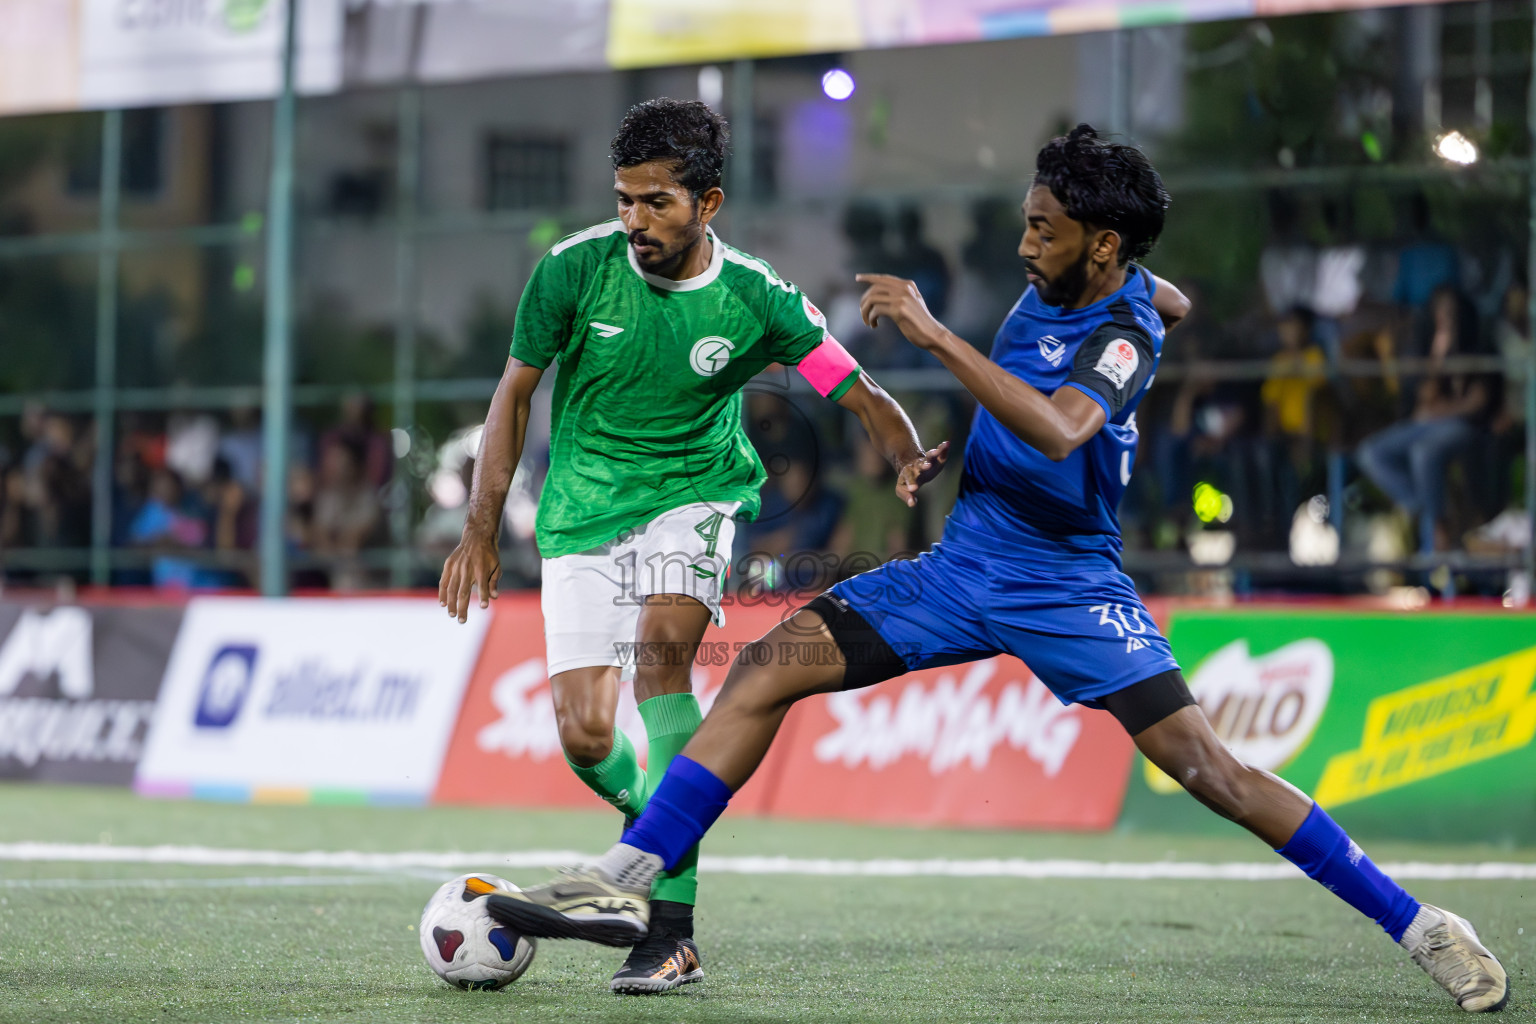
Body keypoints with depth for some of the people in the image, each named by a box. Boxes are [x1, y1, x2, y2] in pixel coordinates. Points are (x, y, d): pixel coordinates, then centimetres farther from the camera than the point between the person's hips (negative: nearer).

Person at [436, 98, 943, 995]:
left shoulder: (757, 301, -13)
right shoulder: (576, 270, -12)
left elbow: (863, 395, -7)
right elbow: (516, 391, 1)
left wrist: (910, 462, -29)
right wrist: (481, 529, -1)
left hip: (694, 494, -2)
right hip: (583, 510, 2)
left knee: (662, 647, -31)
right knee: (584, 740, -10)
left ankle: (674, 929, -30)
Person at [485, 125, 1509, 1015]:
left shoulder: (1124, 334, -19)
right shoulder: (1057, 286, 3)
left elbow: (1058, 431, -41)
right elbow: (1170, 297, 28)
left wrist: (935, 333, -38)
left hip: (1069, 587, -7)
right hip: (962, 566, 7)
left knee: (1204, 764, -17)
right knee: (765, 671, -6)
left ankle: (1416, 925, -6)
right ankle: (625, 883, -7)